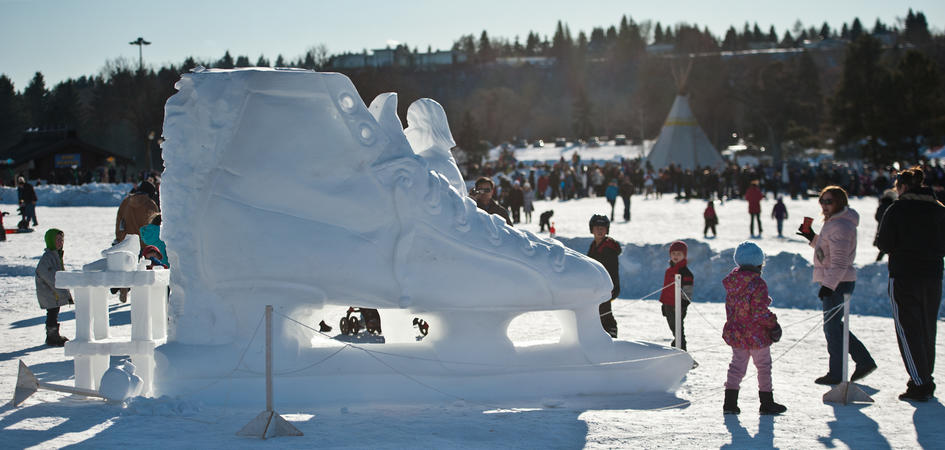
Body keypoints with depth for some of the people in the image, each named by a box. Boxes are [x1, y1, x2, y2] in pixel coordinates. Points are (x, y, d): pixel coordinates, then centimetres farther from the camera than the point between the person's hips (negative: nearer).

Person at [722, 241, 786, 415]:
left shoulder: (731, 281, 1)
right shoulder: (758, 284, -21)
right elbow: (760, 312, -23)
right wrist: (773, 324, -9)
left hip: (735, 333, 6)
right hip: (756, 335, -6)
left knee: (737, 366, 14)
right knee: (764, 368, 10)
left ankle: (730, 402, 8)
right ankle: (766, 403, 19)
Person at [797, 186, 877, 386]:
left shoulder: (840, 226, -18)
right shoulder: (833, 223, 14)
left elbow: (840, 261, -23)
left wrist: (828, 285, -27)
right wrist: (813, 238, 17)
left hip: (838, 283, -11)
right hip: (832, 282, 11)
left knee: (831, 327, -2)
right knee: (835, 325, 17)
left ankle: (836, 373, 7)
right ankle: (864, 361, 21)